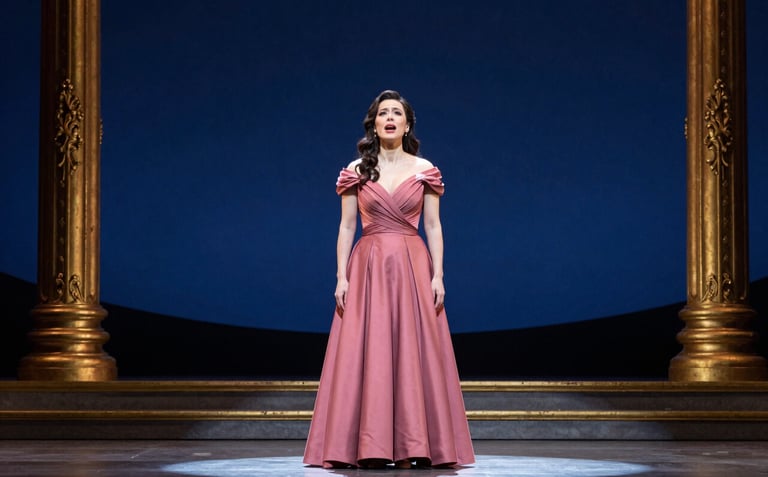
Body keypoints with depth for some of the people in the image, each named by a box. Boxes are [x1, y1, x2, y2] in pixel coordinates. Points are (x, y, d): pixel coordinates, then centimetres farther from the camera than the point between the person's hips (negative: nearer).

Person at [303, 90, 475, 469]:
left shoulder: (424, 171, 6)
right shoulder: (356, 172, 6)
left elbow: (433, 226, 5)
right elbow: (347, 227, 5)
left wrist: (437, 275, -4)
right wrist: (341, 276, -3)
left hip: (412, 267, 0)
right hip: (368, 267, 0)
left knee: (413, 352, -3)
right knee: (365, 352, -4)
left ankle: (413, 446, 1)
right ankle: (368, 447, -2)